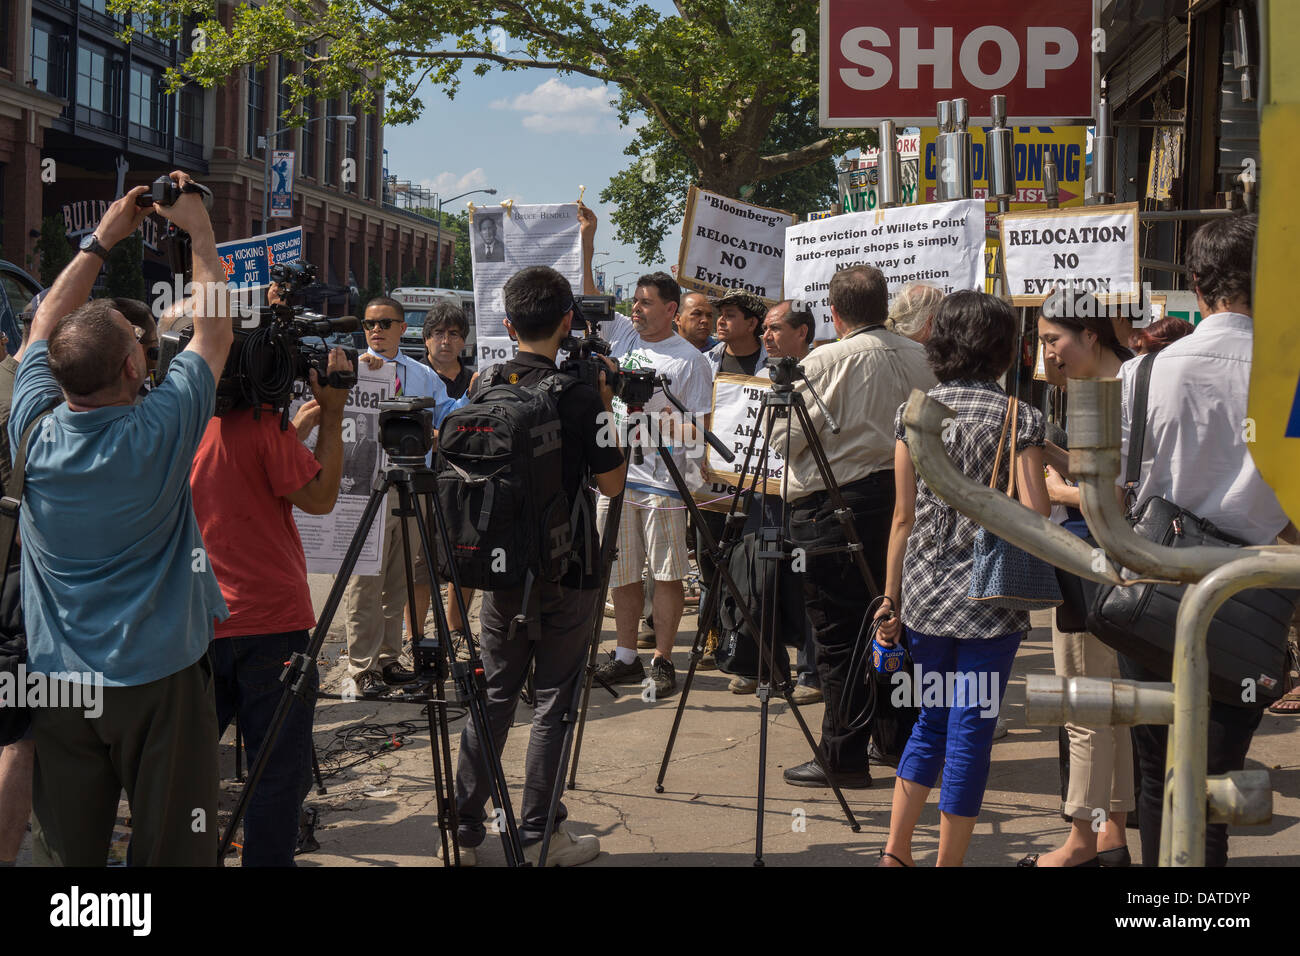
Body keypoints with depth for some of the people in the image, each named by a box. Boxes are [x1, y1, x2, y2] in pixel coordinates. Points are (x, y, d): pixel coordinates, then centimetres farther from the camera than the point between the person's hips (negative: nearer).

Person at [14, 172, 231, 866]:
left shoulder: (32, 431, -8)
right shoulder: (161, 431, -17)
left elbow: (45, 325, 11)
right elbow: (215, 330, -2)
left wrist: (104, 240, 15)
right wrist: (200, 233, 8)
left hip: (55, 681, 4)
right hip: (159, 679, -4)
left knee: (66, 850, 11)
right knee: (171, 849, 6)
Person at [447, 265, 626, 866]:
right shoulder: (579, 395, -14)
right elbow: (611, 483, -8)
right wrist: (607, 409, 1)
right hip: (566, 569, -4)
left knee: (492, 695, 12)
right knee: (553, 702, 4)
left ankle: (464, 831, 15)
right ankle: (539, 836, 9)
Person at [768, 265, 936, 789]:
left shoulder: (825, 362, -12)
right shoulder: (923, 360, 4)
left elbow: (784, 437, -9)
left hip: (832, 505, -6)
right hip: (903, 497, 6)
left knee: (838, 637, 0)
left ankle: (844, 757, 4)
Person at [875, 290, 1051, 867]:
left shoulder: (912, 413, 3)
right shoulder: (1018, 417, -7)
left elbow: (905, 515, 3)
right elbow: (1034, 516, -15)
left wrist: (890, 599, 8)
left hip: (923, 597, 4)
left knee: (932, 718, 18)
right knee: (970, 730, 4)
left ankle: (896, 850, 13)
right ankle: (948, 861, 10)